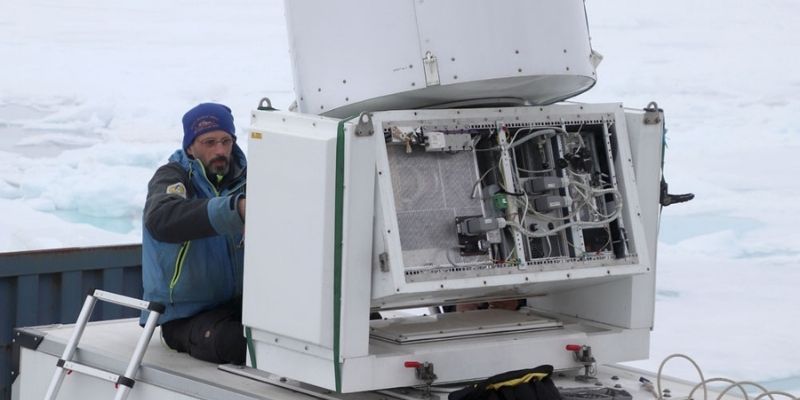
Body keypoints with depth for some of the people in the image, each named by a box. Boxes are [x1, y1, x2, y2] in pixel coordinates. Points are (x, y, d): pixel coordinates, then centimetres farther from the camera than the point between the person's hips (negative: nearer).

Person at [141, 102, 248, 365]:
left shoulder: (242, 178, 7)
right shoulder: (172, 177, -6)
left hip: (239, 303, 4)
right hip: (184, 316, -4)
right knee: (226, 340, -35)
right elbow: (160, 220, -32)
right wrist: (235, 209, -46)